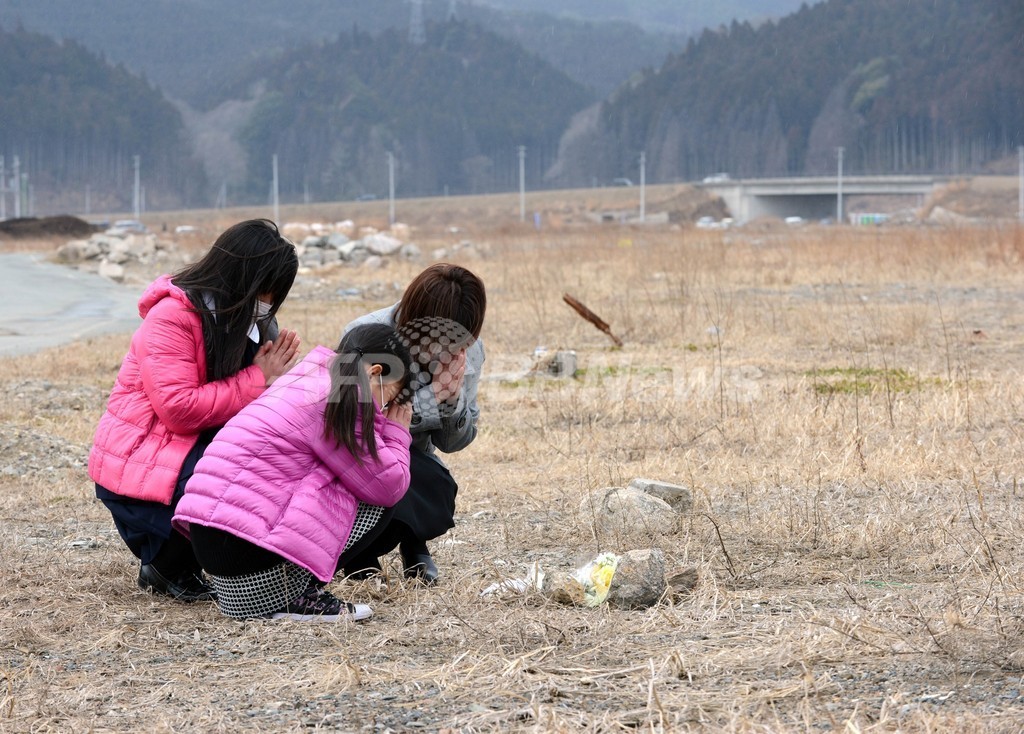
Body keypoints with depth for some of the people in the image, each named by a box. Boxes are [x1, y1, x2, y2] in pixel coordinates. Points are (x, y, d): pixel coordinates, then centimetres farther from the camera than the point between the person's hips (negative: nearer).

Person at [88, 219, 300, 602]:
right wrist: (258, 381, -23)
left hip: (202, 451, 8)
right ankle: (165, 569, -6)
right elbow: (180, 408, -28)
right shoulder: (172, 316, -18)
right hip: (139, 467, -8)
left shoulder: (243, 321, 7)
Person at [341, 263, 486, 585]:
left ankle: (412, 543, 8)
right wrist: (432, 395, -35)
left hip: (411, 463, 4)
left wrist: (453, 397, -27)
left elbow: (452, 443, -6)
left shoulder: (468, 349, -12)